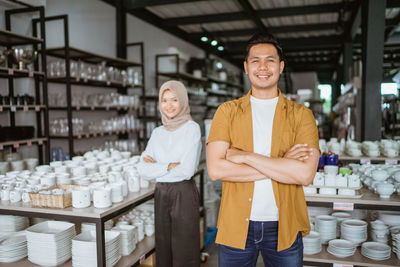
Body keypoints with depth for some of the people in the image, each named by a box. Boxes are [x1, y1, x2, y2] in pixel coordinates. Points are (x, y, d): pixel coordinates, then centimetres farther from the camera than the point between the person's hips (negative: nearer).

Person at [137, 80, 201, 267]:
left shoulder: (191, 128, -8)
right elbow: (143, 170, -1)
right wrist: (169, 166, -14)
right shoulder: (157, 133, 8)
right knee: (163, 250, 16)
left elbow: (186, 170, -17)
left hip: (184, 194, -5)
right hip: (161, 194, 6)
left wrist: (156, 166, -7)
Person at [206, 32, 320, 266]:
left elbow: (305, 174, -14)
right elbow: (215, 170, -12)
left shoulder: (301, 115, 0)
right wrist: (281, 164, -14)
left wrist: (245, 156, -15)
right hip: (235, 227, 0)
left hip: (284, 228, 0)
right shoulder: (227, 111, 1)